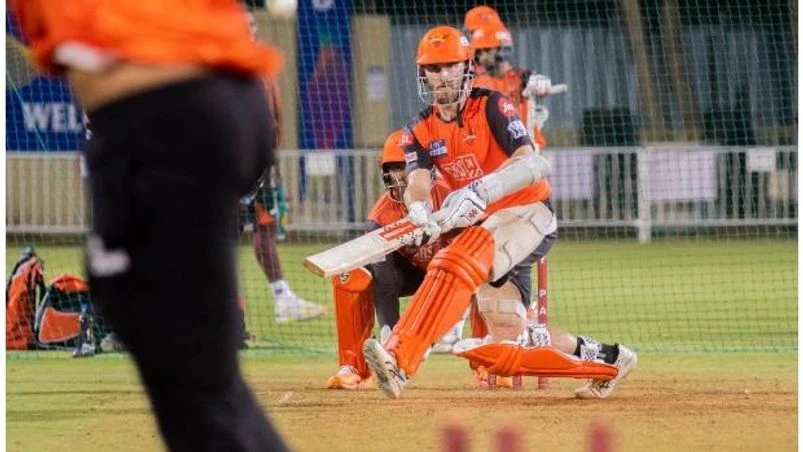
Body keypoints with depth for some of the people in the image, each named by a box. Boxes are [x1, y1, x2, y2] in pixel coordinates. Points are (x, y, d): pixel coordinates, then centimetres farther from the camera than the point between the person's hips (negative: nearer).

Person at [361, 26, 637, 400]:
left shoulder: (491, 107, -10)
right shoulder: (421, 130, 7)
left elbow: (531, 164, -25)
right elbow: (417, 182, -12)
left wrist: (480, 191, -42)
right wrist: (419, 210, -37)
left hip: (526, 211, -8)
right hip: (480, 224, 8)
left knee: (460, 261, -33)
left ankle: (399, 359, -45)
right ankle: (606, 358, 22)